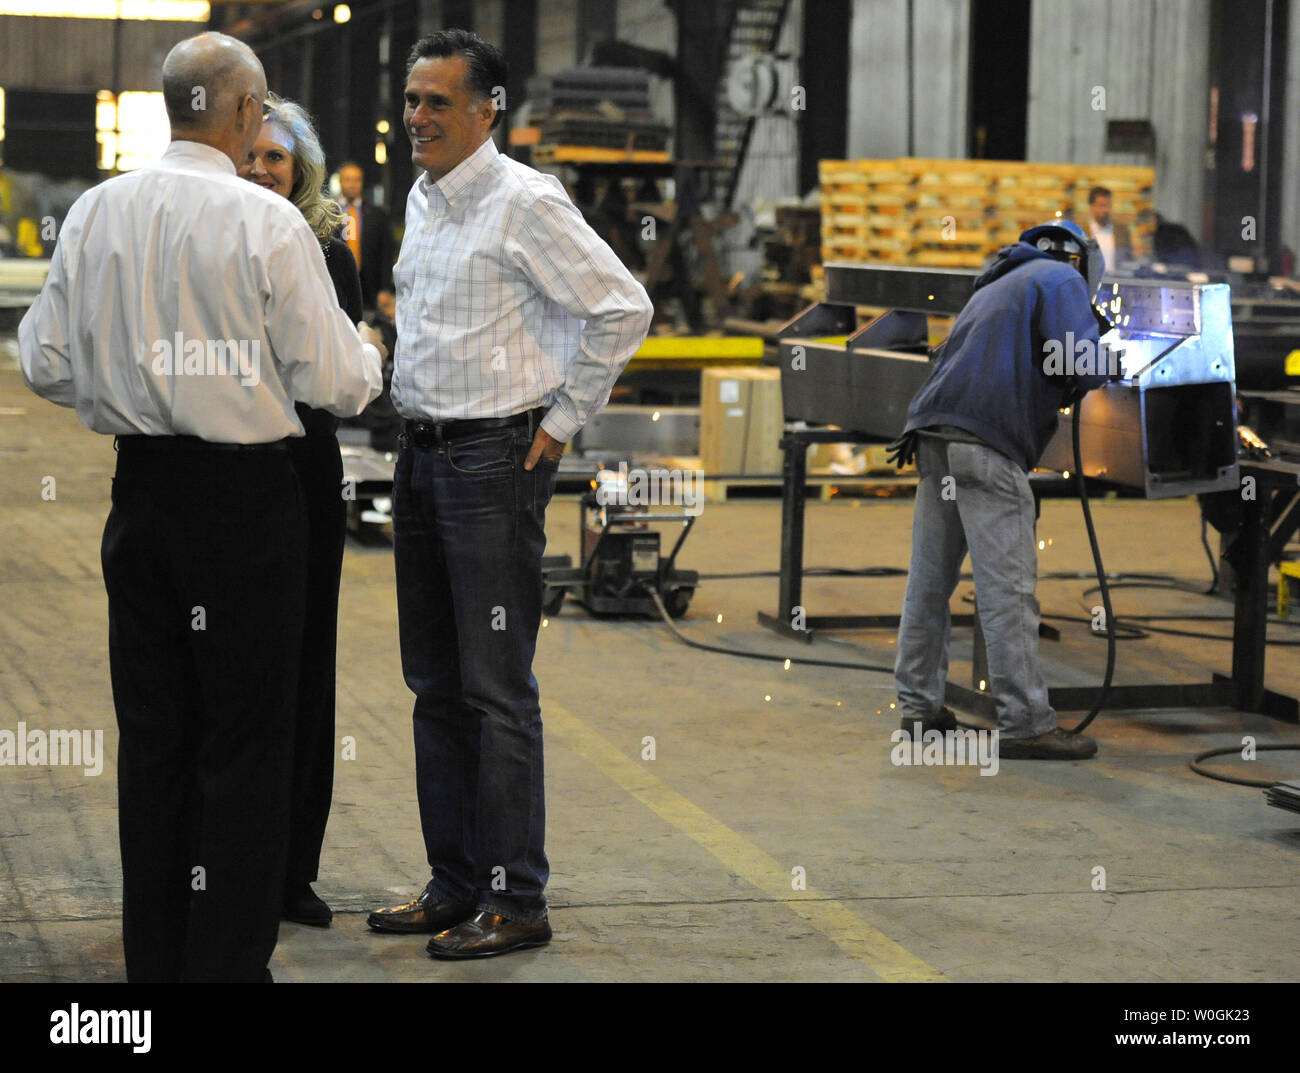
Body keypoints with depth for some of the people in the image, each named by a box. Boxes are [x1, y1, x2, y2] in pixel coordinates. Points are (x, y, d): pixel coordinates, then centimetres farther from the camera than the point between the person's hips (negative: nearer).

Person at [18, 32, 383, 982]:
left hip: (141, 492, 5)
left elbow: (46, 364, 7)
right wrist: (368, 359, 13)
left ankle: (153, 956, 19)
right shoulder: (269, 224, -12)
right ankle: (229, 959, 6)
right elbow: (330, 380, -9)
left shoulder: (96, 212, 3)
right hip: (247, 494, -5)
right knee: (245, 742, 3)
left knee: (150, 733, 12)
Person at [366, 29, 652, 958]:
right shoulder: (423, 198, 13)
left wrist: (564, 420, -10)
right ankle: (456, 885, 21)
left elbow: (622, 309, -14)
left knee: (497, 689, -6)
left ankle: (516, 902, 1)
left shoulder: (525, 202, -12)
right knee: (436, 686, 12)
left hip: (496, 462, -9)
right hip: (422, 456, 9)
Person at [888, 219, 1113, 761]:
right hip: (987, 442, -9)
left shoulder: (995, 287, 32)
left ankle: (919, 704, 21)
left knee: (930, 578, 14)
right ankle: (1024, 724, -8)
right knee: (1007, 588, -8)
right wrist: (1072, 389, 10)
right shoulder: (1061, 279, 5)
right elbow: (1083, 365, -7)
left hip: (934, 434, 9)